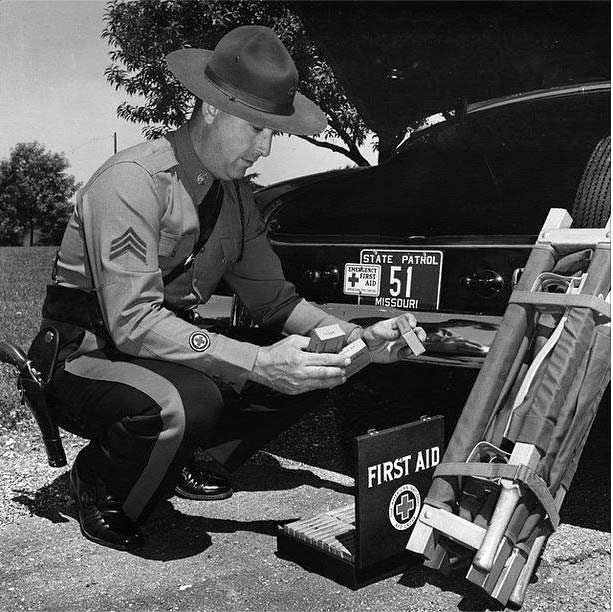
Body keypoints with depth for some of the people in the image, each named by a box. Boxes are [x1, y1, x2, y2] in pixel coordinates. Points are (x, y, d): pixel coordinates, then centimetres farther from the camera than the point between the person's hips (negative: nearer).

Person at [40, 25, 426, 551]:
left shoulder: (235, 193, 2)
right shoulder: (132, 180, -23)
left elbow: (272, 298, 4)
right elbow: (133, 322, -30)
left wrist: (357, 337, -12)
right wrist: (260, 363, -37)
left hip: (168, 345, 7)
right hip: (87, 355, -7)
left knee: (309, 367, -1)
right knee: (186, 404, -36)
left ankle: (175, 463, 14)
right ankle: (98, 486, -3)